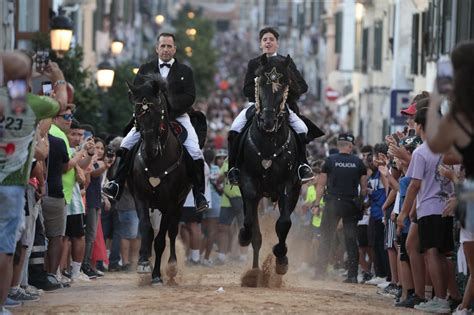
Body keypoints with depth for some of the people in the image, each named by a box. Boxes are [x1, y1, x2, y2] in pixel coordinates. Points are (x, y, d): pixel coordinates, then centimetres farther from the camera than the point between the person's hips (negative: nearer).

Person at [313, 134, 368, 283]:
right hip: (352, 204, 1)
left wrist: (317, 204, 3)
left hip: (333, 203, -1)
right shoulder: (358, 163, 2)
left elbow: (321, 185, -2)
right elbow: (364, 188, 4)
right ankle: (353, 275, 3)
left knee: (325, 238, 6)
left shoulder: (330, 161, -1)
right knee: (351, 240, 5)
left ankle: (320, 272, 3)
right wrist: (360, 202, 17)